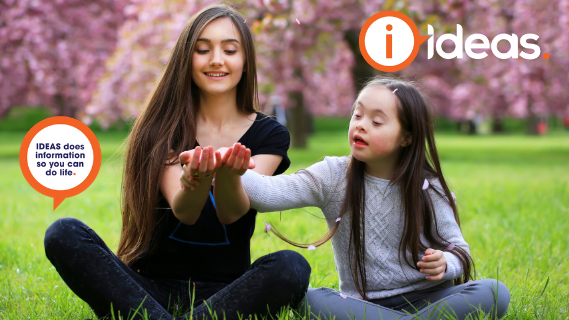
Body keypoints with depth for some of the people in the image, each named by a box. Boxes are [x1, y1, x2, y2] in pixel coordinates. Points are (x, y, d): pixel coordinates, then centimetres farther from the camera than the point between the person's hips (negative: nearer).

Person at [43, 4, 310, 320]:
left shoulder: (270, 134, 5)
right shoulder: (164, 128, 5)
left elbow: (231, 213, -12)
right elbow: (183, 212, -12)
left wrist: (227, 175, -37)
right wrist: (196, 180, -38)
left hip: (223, 293, 0)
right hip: (153, 287, 1)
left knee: (291, 266, -33)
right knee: (63, 233, -23)